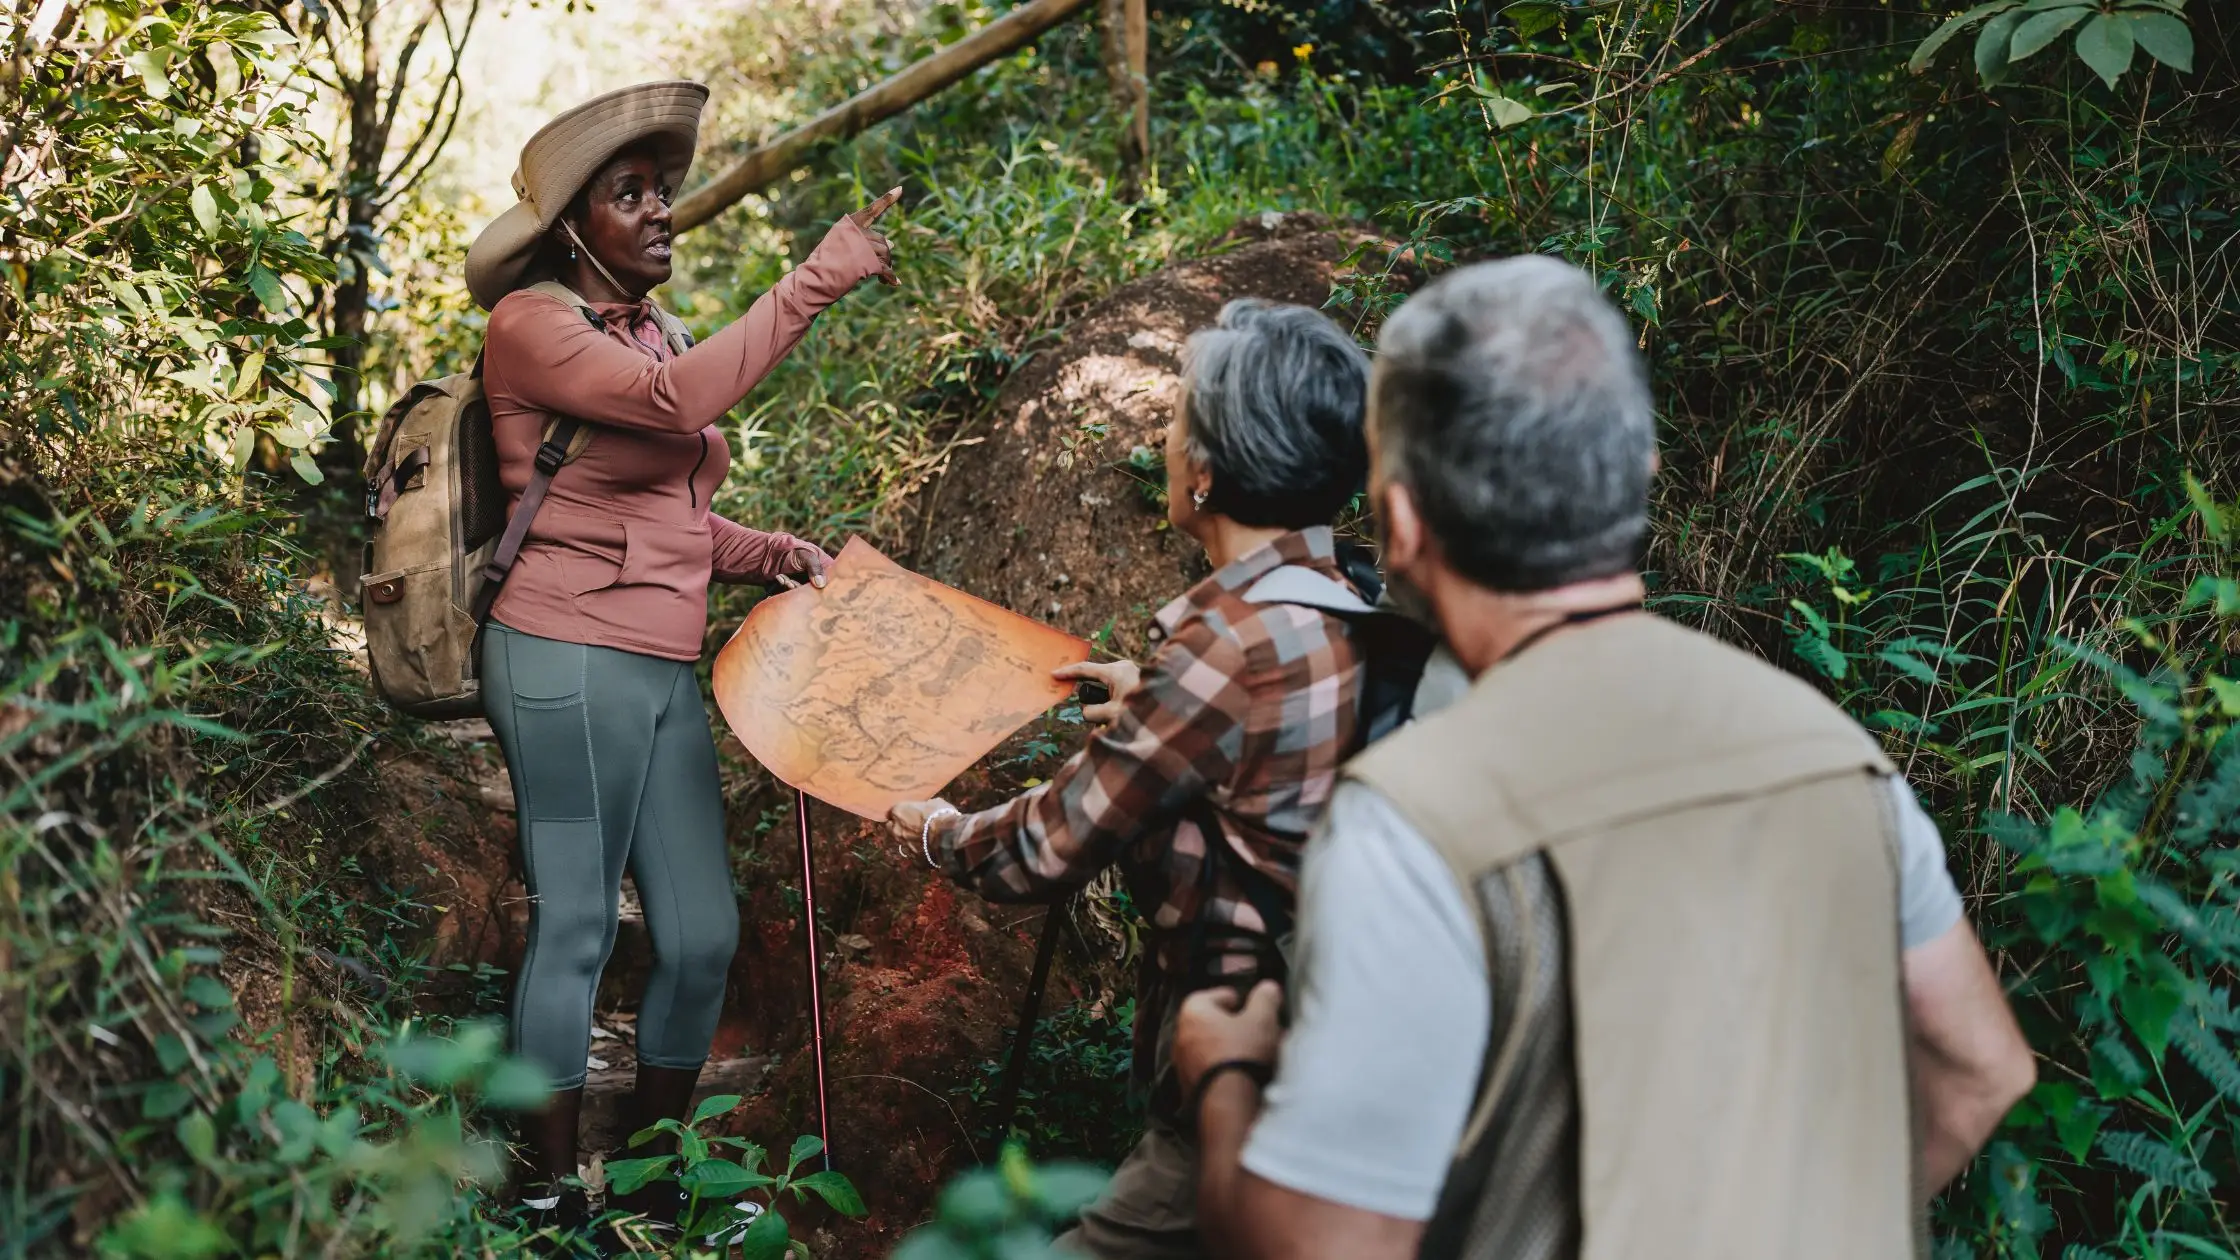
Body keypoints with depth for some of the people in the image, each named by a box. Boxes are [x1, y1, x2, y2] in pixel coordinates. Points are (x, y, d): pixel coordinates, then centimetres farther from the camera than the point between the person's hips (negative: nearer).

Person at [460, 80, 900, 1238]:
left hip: (663, 670, 8)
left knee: (704, 933, 8)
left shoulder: (652, 336, 17)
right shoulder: (533, 323, -7)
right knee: (576, 928, -1)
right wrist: (817, 280, -22)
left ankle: (654, 1182, 24)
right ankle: (551, 1195, 14)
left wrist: (767, 555, 6)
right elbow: (676, 402, -25)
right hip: (569, 662, -8)